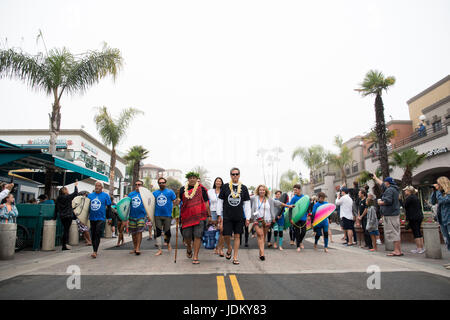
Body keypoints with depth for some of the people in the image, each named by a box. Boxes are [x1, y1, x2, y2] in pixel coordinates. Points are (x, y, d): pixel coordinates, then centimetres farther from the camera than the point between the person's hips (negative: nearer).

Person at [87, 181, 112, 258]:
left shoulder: (106, 195, 0)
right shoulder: (90, 195, 10)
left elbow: (109, 207, 2)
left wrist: (109, 217, -1)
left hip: (101, 218, -4)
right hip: (92, 218, 4)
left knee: (98, 235, -11)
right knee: (93, 235, 10)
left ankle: (95, 252, -11)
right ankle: (94, 250, 22)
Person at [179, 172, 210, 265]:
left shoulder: (201, 189, 4)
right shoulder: (183, 189, 11)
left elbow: (206, 203, 6)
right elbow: (180, 202, 21)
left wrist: (209, 215, 5)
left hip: (199, 216, -2)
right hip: (187, 216, 2)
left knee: (197, 236, -4)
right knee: (186, 235, 4)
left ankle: (195, 257, 6)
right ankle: (189, 248, 36)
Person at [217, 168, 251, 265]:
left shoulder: (243, 188, 5)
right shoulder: (225, 187, 2)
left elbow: (247, 203, 6)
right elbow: (220, 201, 5)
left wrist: (247, 218, 1)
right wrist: (219, 216, 2)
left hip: (239, 217, 1)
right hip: (227, 216, -1)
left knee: (237, 236, 5)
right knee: (226, 235, -3)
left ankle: (235, 257, 15)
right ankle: (229, 249, 28)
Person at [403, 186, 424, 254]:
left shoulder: (409, 198, -13)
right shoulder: (416, 197, 15)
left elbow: (404, 206, -14)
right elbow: (420, 207, 20)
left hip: (413, 218, -9)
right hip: (419, 216, 9)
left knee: (415, 233, -5)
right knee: (418, 232, 13)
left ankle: (419, 249, -4)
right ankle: (422, 247, 15)